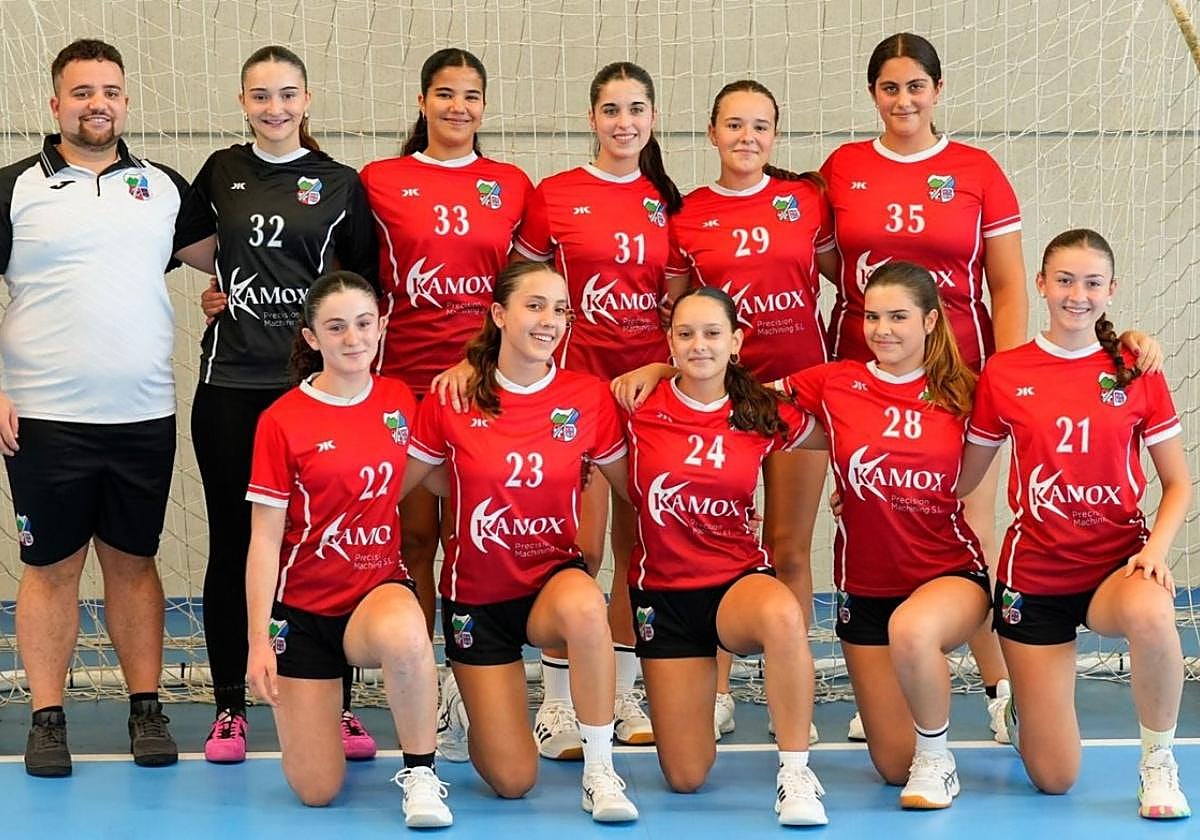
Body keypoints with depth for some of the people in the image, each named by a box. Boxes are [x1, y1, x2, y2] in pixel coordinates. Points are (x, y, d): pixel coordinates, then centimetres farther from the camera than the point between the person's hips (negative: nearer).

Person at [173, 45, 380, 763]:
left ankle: (340, 705, 6)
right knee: (232, 544, 3)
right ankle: (230, 708, 11)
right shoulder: (222, 173, 9)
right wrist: (229, 291, 10)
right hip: (231, 382, 2)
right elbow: (191, 246, 24)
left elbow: (363, 286, 8)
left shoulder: (341, 185, 4)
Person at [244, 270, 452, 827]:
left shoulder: (400, 402, 1)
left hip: (379, 587, 1)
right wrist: (259, 641, -12)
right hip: (303, 608, -1)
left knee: (403, 634, -40)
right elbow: (265, 540, -8)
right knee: (316, 791, -3)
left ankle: (420, 773, -18)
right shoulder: (282, 421, -10)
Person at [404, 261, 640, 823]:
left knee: (585, 605, -42)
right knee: (513, 781, -3)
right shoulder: (454, 400, -9)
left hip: (554, 577, 0)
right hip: (477, 592, 0)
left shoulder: (589, 398, -7)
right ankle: (465, 697, 35)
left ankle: (600, 773, -25)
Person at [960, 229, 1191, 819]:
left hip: (1117, 565, 0)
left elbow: (1178, 484, 3)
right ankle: (1024, 701, 37)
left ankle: (1158, 762, -14)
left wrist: (1156, 548, -14)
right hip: (1034, 575, 0)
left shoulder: (1136, 371, 0)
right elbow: (961, 478, 10)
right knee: (1053, 779, -1)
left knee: (1150, 612, -41)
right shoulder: (1005, 374, 0)